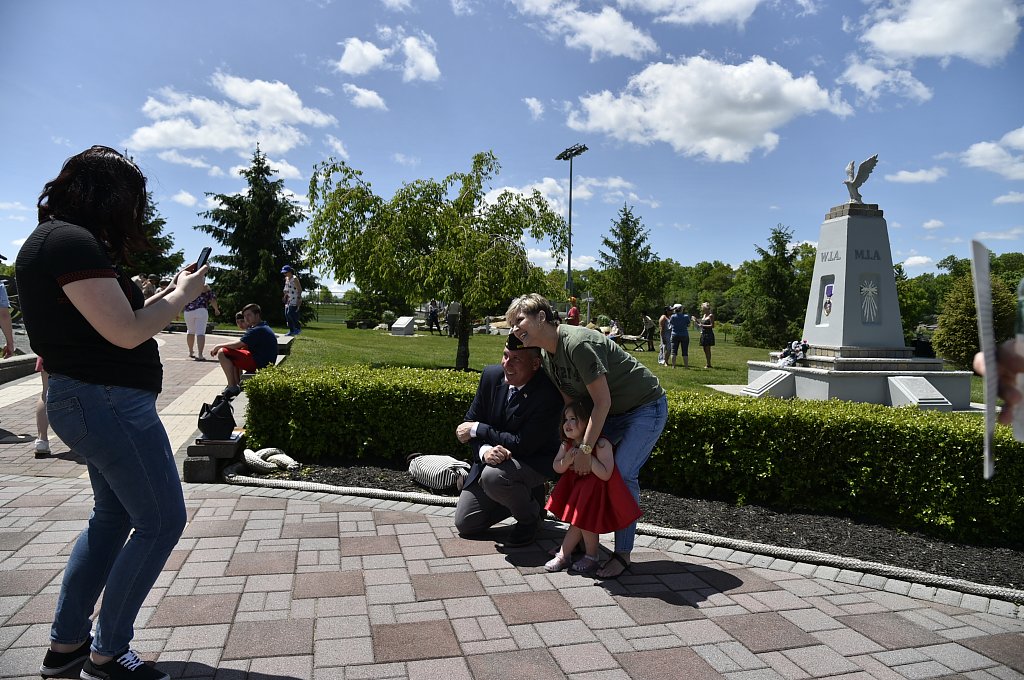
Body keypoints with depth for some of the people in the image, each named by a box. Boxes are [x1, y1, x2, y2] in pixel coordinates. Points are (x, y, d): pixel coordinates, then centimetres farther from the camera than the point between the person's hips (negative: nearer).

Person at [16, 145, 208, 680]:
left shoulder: (56, 240, 14)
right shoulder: (73, 242, -19)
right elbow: (126, 332, -23)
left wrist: (170, 291, 10)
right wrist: (184, 294, -10)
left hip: (88, 401, 11)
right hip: (110, 403, -11)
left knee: (112, 517, 22)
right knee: (161, 521, 1)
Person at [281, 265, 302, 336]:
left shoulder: (294, 279, -12)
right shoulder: (286, 279, 13)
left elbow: (300, 289, -14)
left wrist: (299, 300, -19)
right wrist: (284, 297, 15)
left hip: (295, 299, -9)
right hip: (289, 299, 9)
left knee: (290, 313, -16)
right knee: (287, 314, 5)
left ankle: (298, 328, -1)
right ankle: (291, 331, 11)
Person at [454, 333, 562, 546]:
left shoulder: (548, 393, -27)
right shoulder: (491, 375, -11)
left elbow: (524, 445, -28)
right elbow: (470, 422, -4)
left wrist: (477, 430, -21)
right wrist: (485, 450, -26)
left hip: (536, 462, -5)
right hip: (494, 458, 6)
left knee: (494, 476, -36)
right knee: (465, 524, 4)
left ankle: (530, 516, -5)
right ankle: (523, 494, 21)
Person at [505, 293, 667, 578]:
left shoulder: (578, 343, -30)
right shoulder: (548, 355, 0)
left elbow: (602, 401, -28)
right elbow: (570, 401, 3)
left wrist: (585, 449, -26)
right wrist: (576, 442, -8)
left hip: (647, 407, -9)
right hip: (613, 412, 9)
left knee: (622, 474, -15)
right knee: (580, 464, 2)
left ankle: (622, 554, -2)